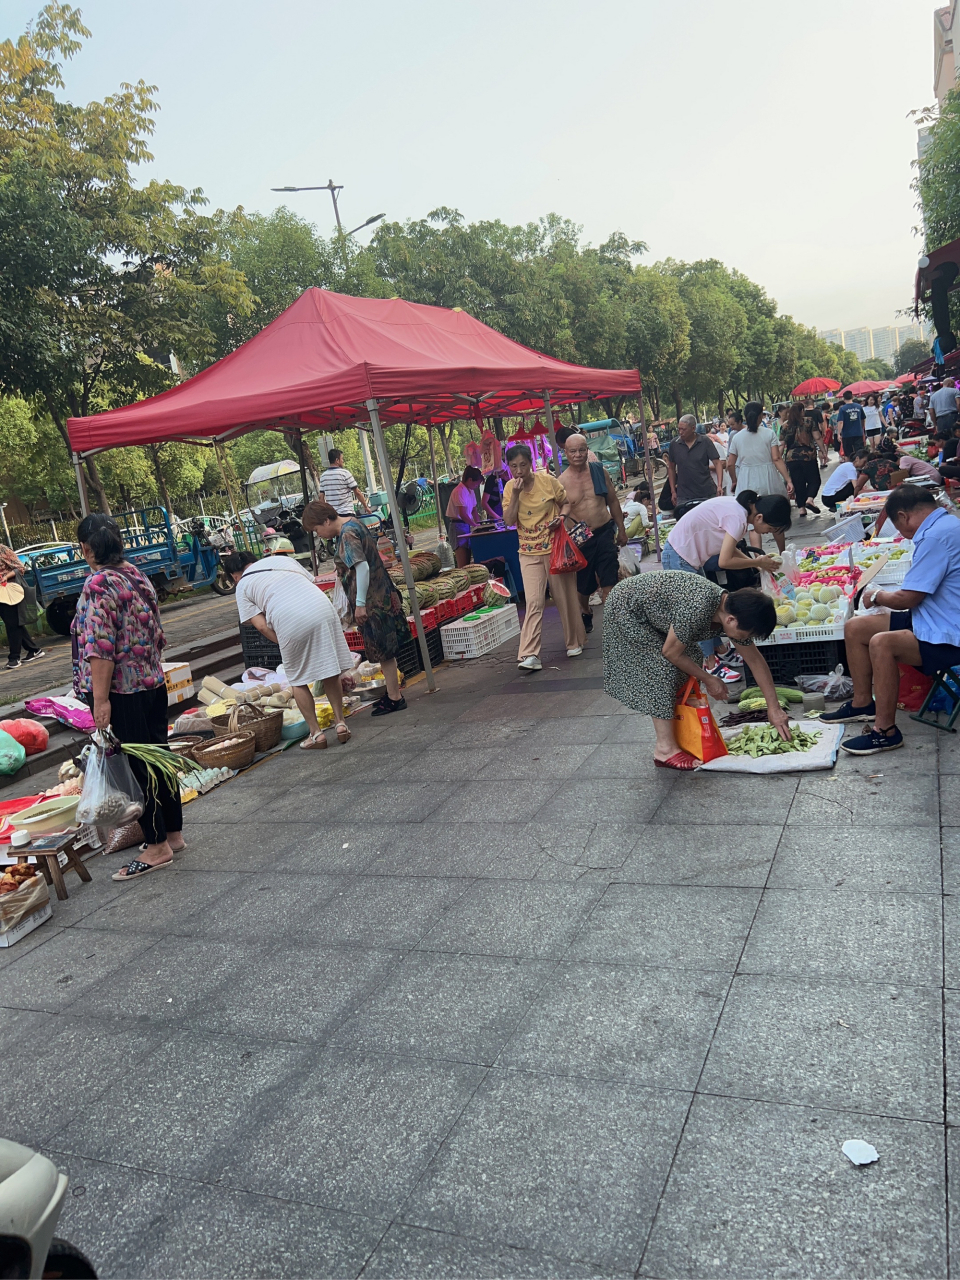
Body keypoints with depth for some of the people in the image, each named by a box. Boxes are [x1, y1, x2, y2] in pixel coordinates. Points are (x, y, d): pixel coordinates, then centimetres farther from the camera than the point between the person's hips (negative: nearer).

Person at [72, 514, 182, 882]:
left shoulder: (98, 584, -16)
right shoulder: (137, 575, 8)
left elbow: (101, 648, -22)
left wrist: (100, 699, -21)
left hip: (121, 693, -8)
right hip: (153, 684, 8)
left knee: (135, 768, 1)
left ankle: (157, 846, 9)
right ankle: (173, 834, 26)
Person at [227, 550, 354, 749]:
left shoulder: (243, 586, 17)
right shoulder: (281, 559, 29)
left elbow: (262, 626, 6)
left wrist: (284, 644, 16)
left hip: (291, 622, -4)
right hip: (323, 608, 4)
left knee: (298, 680, 14)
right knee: (331, 671, 18)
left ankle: (315, 733, 15)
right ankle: (340, 722, 21)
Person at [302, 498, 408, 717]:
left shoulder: (347, 536, -20)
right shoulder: (353, 524, 9)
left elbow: (362, 567, -27)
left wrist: (360, 604, -23)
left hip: (372, 601, -10)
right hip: (380, 595, 10)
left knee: (383, 651, 0)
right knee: (384, 651, 18)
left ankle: (394, 698, 10)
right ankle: (392, 691, 28)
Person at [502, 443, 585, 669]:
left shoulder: (548, 480, -6)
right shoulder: (510, 488, 1)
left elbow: (566, 502, 5)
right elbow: (509, 520, -6)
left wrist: (561, 516, -15)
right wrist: (516, 495, -16)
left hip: (556, 547, -1)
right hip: (529, 553, 1)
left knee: (565, 597, 9)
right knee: (533, 602, -9)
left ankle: (574, 642, 28)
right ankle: (529, 655, -13)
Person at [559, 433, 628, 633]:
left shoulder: (598, 471, 0)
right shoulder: (561, 481, -8)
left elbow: (613, 502, 10)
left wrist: (621, 530, 11)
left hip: (605, 534, 1)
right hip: (581, 539, -1)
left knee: (609, 583, -3)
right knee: (583, 586, 16)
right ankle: (585, 614, 43)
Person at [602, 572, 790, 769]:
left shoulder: (734, 612, -12)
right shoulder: (696, 609, -38)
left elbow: (755, 660, -1)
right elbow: (671, 652, -23)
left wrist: (774, 708, 1)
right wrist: (708, 680, -11)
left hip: (651, 609, 9)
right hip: (626, 608, -9)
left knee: (691, 660, 5)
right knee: (662, 670, -15)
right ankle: (665, 749, -9)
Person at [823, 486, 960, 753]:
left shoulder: (936, 536, -22)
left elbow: (906, 599, -20)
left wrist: (876, 596, -1)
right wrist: (884, 595, 14)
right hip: (934, 618, 11)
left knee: (882, 643, -33)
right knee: (854, 628, 8)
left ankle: (886, 732, -22)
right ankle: (863, 703, 21)